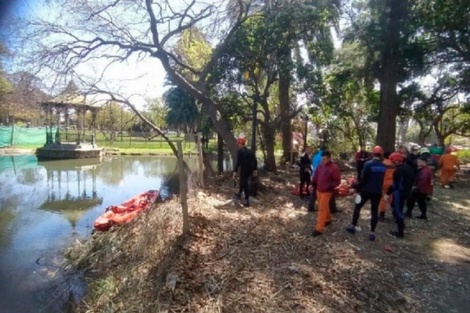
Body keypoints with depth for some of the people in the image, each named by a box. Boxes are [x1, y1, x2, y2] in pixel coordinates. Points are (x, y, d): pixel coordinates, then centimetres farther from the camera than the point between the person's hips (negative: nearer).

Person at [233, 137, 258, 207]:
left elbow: (238, 162, -19)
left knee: (245, 185, 1)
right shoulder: (250, 151, 9)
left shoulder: (240, 151, -11)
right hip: (250, 170, 7)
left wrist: (235, 172, -17)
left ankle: (247, 201, 5)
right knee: (242, 181, 27)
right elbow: (255, 161, 9)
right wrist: (255, 170, 17)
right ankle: (239, 193, 47)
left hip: (244, 170, -7)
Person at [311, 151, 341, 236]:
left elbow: (337, 181, -16)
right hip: (318, 190, 7)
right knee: (325, 207, 22)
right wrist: (313, 184, 7)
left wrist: (329, 186, -26)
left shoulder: (334, 168, -17)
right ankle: (328, 220, 44)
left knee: (322, 209, -6)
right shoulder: (321, 165, 3)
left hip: (326, 192, -7)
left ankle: (319, 229, -2)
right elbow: (316, 175, 15)